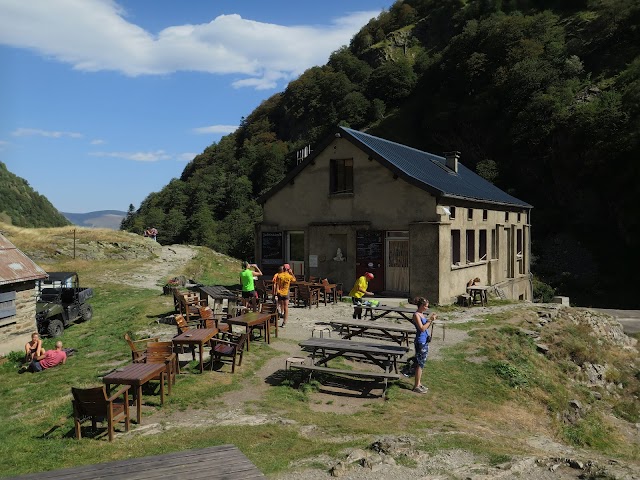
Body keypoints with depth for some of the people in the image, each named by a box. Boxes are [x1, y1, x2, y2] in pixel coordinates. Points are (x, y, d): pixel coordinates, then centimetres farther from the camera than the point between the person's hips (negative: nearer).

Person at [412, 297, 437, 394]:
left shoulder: (422, 314, 12)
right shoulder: (416, 315, -15)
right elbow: (422, 328, -21)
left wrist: (432, 320, 3)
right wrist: (430, 320, -17)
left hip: (425, 341, 9)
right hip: (420, 342, -9)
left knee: (421, 364, 15)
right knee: (420, 364, -3)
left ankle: (418, 383, 24)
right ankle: (416, 386, 5)